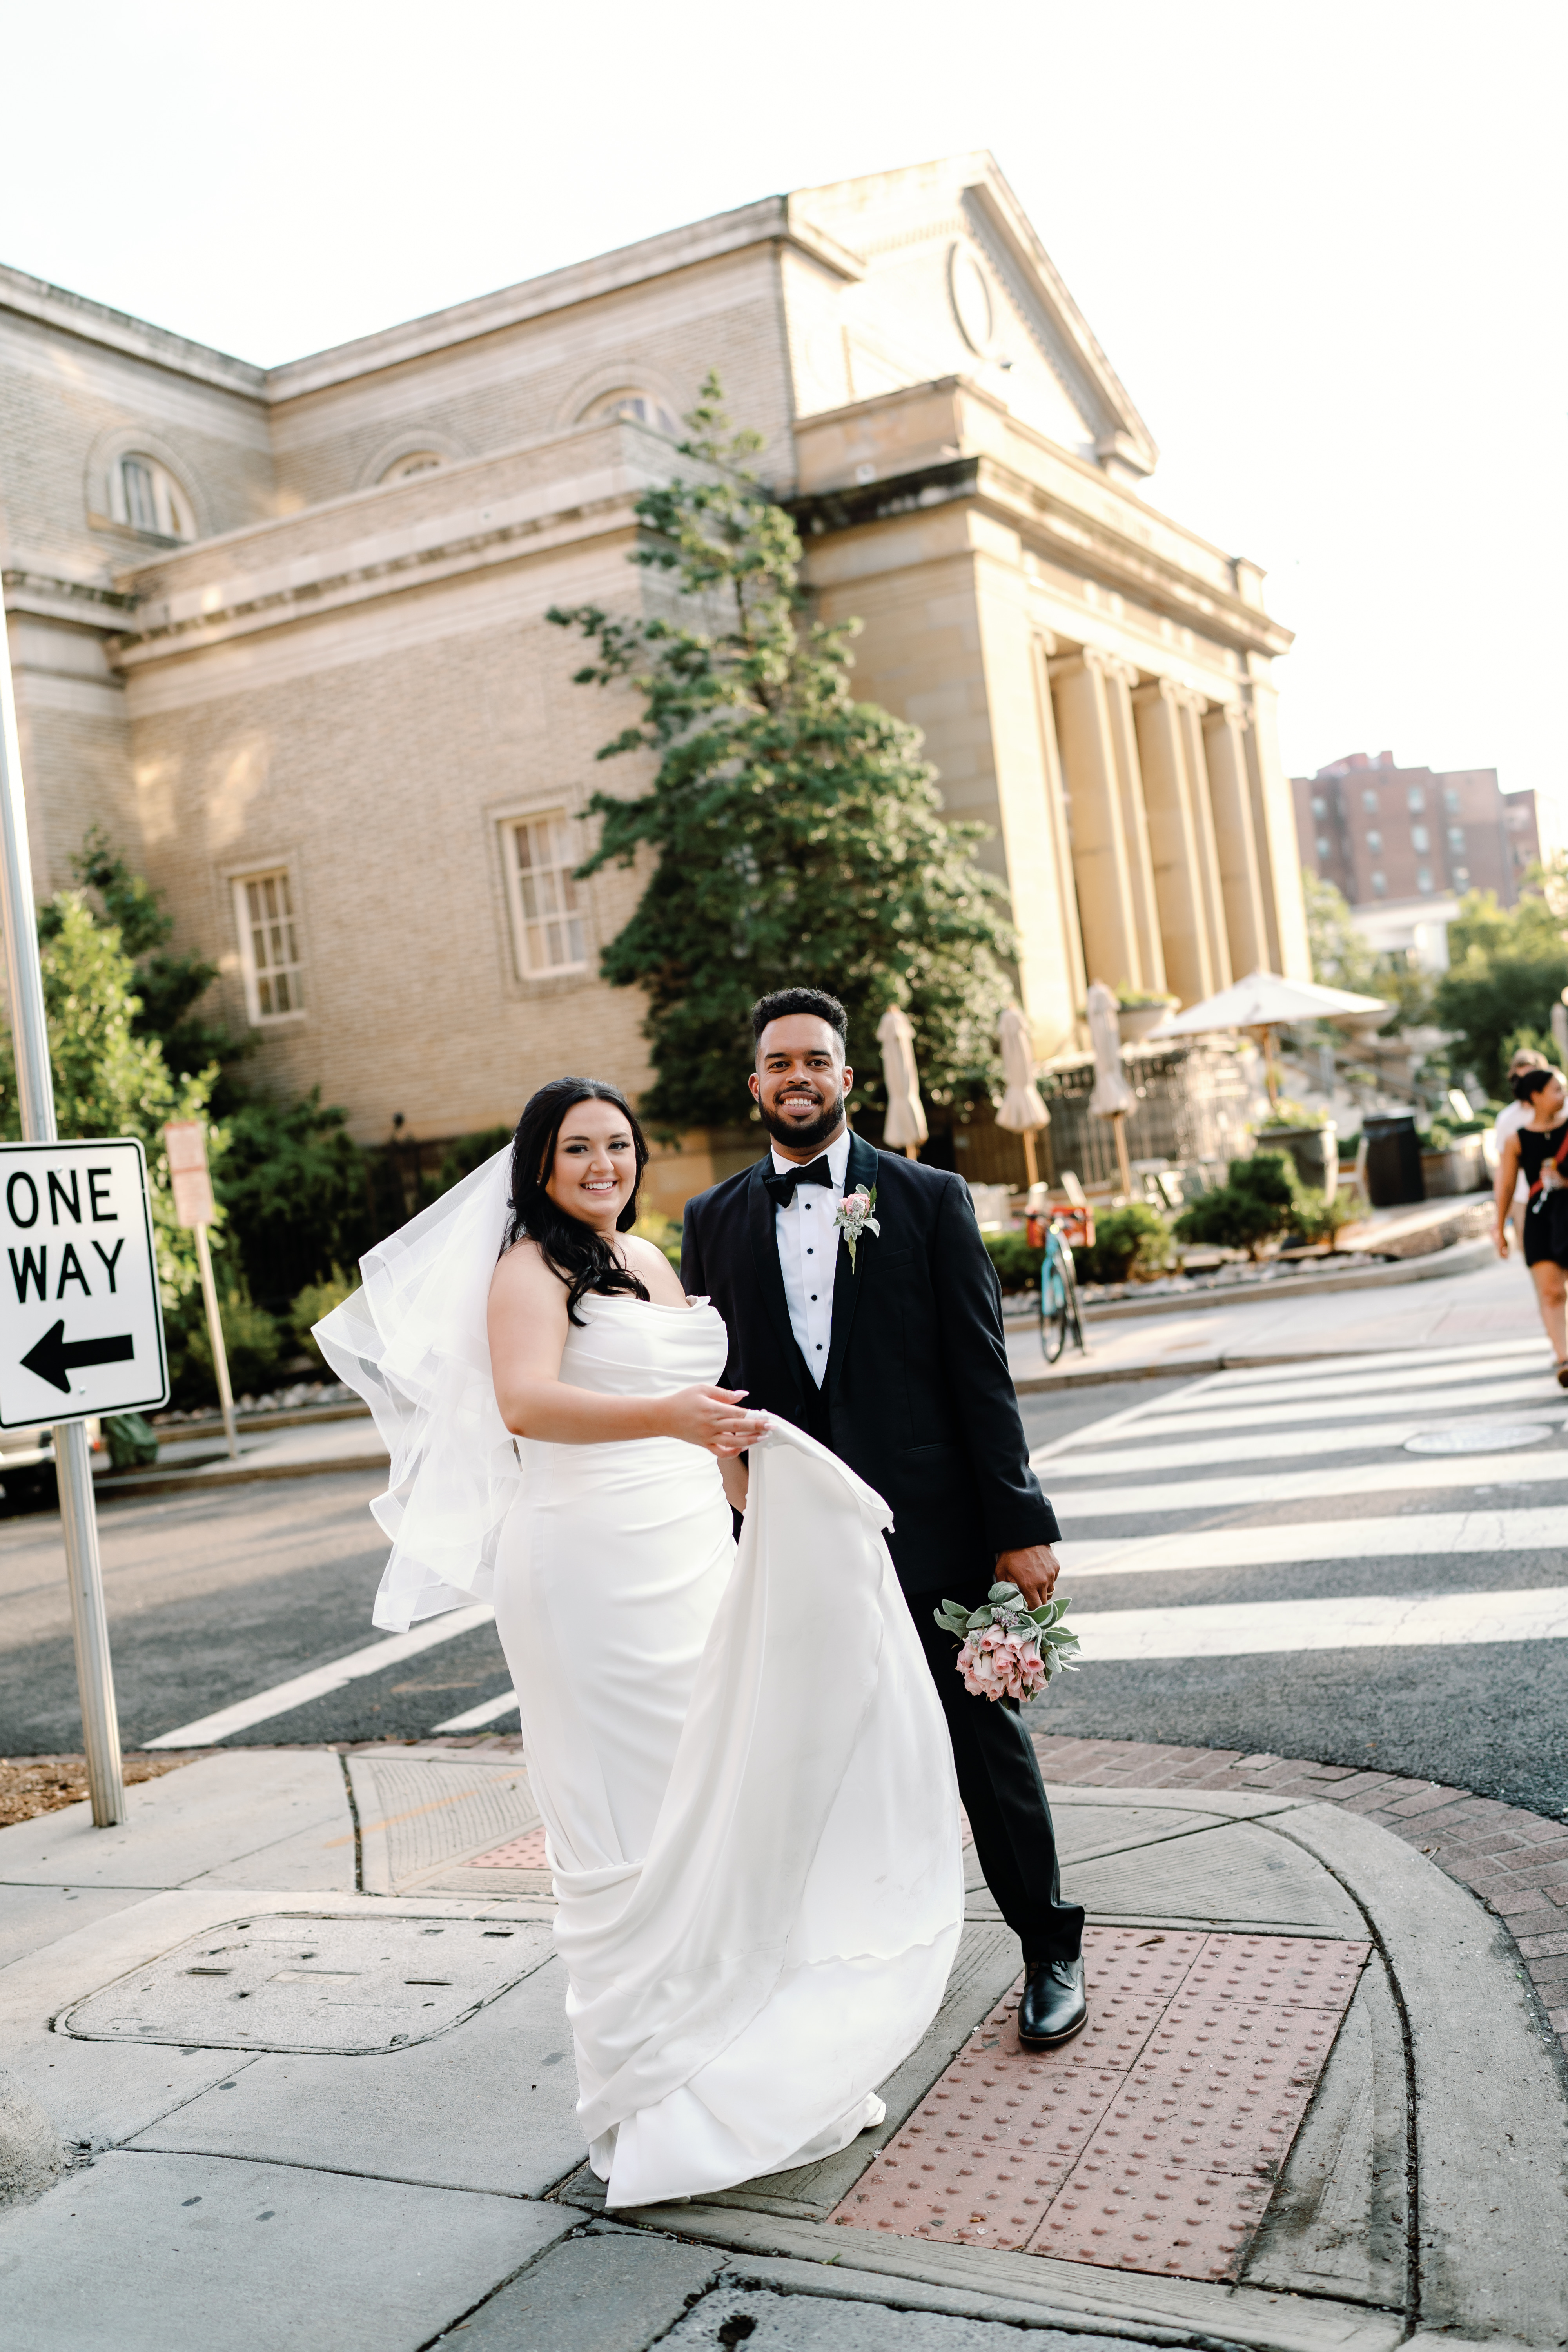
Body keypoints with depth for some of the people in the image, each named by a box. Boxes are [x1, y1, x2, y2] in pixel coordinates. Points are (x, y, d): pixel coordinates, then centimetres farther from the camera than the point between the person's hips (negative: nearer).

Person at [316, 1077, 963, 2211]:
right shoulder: (529, 1267, -7)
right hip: (592, 1571, -7)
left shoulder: (649, 1260, 16)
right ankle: (656, 2095, 9)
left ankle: (751, 2055, 27)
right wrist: (669, 1416, -38)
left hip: (691, 1555, 8)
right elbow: (525, 1402, -25)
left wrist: (763, 1507, 28)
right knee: (632, 1826, -2)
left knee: (725, 1798, 12)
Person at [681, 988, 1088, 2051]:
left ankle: (1052, 1952, 24)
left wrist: (1020, 1525, -7)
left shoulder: (930, 1199, 0)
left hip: (929, 1525, -2)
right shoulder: (715, 1220, 6)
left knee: (987, 1743, 7)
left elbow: (982, 1373, -3)